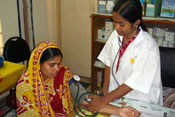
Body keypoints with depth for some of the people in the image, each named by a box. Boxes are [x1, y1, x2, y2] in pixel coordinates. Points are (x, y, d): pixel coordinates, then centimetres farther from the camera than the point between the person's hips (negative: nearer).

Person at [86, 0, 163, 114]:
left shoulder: (148, 46, -25)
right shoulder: (116, 35, -9)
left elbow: (133, 82, -25)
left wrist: (104, 100, -25)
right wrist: (105, 87, -3)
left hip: (140, 101, -4)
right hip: (116, 93, 4)